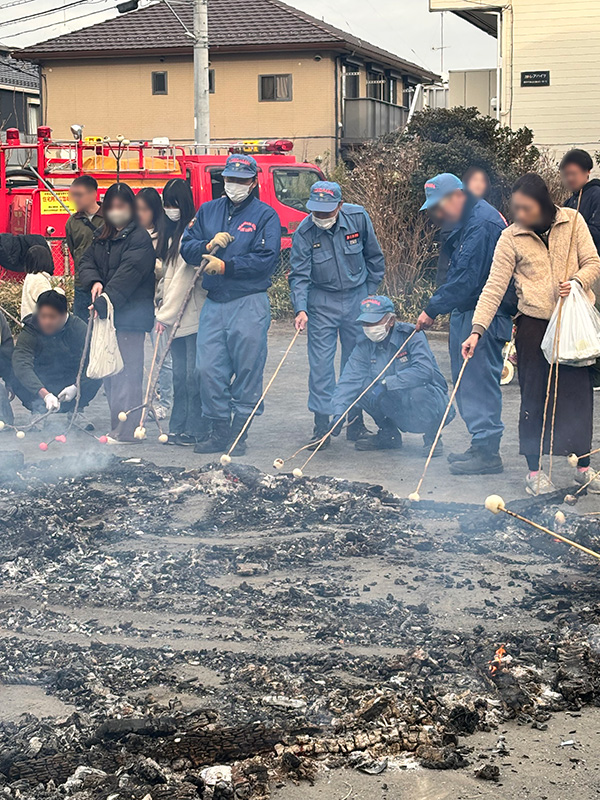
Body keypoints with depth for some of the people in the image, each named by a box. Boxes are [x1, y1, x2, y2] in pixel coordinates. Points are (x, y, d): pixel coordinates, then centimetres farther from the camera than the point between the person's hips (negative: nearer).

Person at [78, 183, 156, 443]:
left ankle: (126, 430, -5)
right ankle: (117, 425, 17)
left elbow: (128, 275, -17)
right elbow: (86, 261, 12)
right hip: (105, 314, 8)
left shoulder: (140, 237, -8)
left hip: (131, 314, -8)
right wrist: (94, 282, -10)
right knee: (108, 371, 10)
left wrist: (105, 302, -23)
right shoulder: (101, 236, 17)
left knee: (126, 372, -8)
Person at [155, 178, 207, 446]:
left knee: (193, 374, -4)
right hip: (174, 317, 8)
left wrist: (165, 314, -11)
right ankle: (178, 428, 16)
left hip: (192, 316, -8)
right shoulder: (174, 231, 16)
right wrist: (162, 311, 11)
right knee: (180, 374, 11)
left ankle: (195, 429, 3)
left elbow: (183, 276, -14)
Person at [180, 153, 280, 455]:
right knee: (209, 368, 1)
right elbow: (186, 246, 11)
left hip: (249, 305, -4)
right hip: (213, 304, 4)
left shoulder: (265, 215, 0)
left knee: (247, 371, 0)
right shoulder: (207, 211, 15)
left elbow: (266, 259, -12)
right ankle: (220, 430, 13)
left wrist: (226, 266, -15)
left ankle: (240, 433, 10)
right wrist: (209, 245, -8)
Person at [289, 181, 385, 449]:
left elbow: (374, 257, 3)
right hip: (321, 301, -1)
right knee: (320, 363, -5)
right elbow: (299, 274, -16)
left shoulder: (358, 218, -10)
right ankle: (322, 423, 2)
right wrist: (301, 309, -30)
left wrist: (370, 294, 5)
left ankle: (356, 421, 18)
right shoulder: (304, 232, -14)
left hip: (357, 298, 2)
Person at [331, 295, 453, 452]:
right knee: (361, 386, -14)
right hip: (398, 410, 5)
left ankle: (432, 436, -7)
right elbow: (349, 378, -12)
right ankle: (388, 435, 7)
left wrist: (386, 383, -33)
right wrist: (338, 413, -27)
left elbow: (424, 370, -32)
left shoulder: (411, 335, -18)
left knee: (417, 390, -37)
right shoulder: (365, 345, -3)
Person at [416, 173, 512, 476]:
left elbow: (465, 279, -24)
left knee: (479, 380, -8)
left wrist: (433, 309, -19)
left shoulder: (482, 223, -18)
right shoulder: (465, 223, 16)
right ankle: (481, 445, 21)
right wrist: (435, 306, 11)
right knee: (465, 380, 13)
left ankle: (488, 453, -3)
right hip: (466, 311, 11)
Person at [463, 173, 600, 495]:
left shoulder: (571, 221, 0)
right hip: (534, 324, -1)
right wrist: (477, 329, -18)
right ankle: (534, 470, 13)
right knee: (535, 398, 2)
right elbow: (495, 286, -8)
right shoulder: (511, 237, -4)